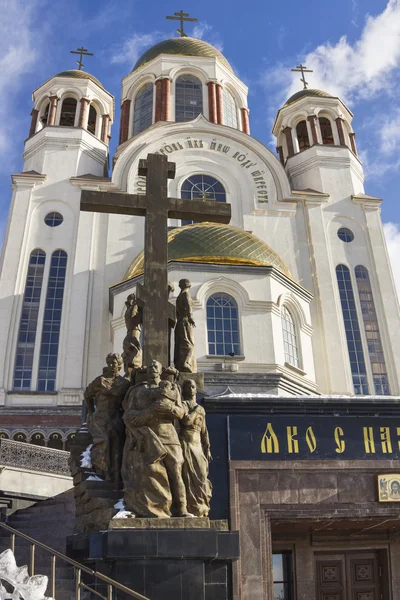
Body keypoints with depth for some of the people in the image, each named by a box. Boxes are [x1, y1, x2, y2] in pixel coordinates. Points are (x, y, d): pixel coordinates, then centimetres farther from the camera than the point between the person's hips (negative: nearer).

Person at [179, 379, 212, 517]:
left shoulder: (201, 409, 20)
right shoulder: (183, 404, 1)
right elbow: (185, 421, -18)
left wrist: (207, 449, 13)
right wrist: (195, 410, -4)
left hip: (198, 445, 6)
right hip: (186, 444, -6)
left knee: (202, 477, 1)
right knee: (189, 477, -8)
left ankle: (202, 509, 6)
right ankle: (193, 509, -7)